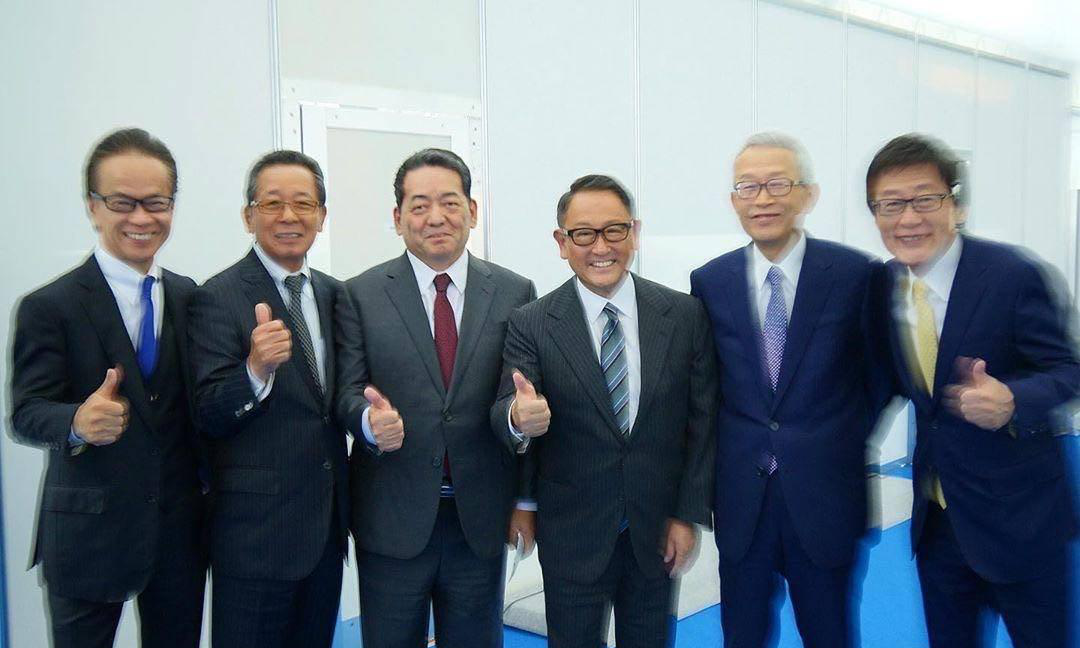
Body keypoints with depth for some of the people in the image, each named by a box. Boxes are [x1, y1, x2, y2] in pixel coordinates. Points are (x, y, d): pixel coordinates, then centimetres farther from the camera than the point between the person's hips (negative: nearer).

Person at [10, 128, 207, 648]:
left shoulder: (189, 297, 5)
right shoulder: (49, 307, -8)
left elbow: (202, 402, 8)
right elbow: (27, 412, -17)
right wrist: (77, 423, -35)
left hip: (180, 532, 4)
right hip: (87, 539, -3)